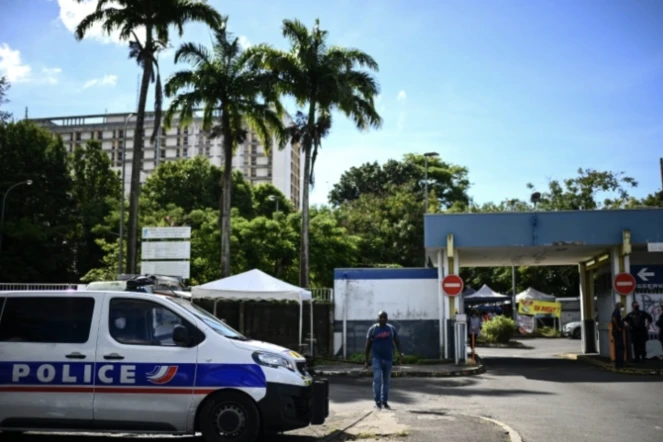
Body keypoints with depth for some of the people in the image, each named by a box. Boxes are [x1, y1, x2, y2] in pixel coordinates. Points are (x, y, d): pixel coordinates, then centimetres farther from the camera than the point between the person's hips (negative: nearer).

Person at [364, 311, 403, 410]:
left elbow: (397, 342, 1)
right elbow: (368, 345, 0)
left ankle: (385, 402, 17)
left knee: (386, 381, 9)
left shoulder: (391, 329, 3)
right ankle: (378, 402, -10)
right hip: (376, 358, -3)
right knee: (377, 379, -14)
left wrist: (401, 353, -16)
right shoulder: (372, 329, -3)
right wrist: (366, 360, -1)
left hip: (388, 358, 3)